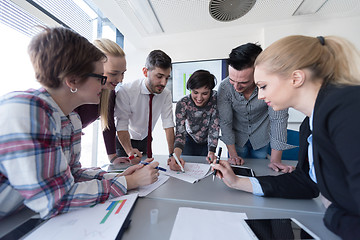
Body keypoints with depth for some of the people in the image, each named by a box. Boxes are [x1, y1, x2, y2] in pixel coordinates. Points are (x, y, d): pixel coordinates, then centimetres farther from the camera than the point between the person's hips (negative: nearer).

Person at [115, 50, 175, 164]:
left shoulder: (166, 94, -16)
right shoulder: (125, 91, -26)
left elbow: (168, 124, -19)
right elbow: (122, 125, -24)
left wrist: (172, 154, -28)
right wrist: (129, 151, -39)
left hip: (146, 141, 3)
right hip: (125, 142, -2)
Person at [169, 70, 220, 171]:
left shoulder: (215, 100, -25)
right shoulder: (182, 104, -27)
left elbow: (214, 128, -24)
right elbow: (180, 133, -32)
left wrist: (211, 152, -36)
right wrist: (176, 155, -49)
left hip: (207, 143, 1)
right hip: (190, 141, 0)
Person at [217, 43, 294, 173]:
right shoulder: (225, 87, -27)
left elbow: (278, 119, -23)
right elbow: (225, 122, -20)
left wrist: (275, 160, -22)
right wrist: (233, 154, -18)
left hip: (261, 137, 1)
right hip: (237, 136, 0)